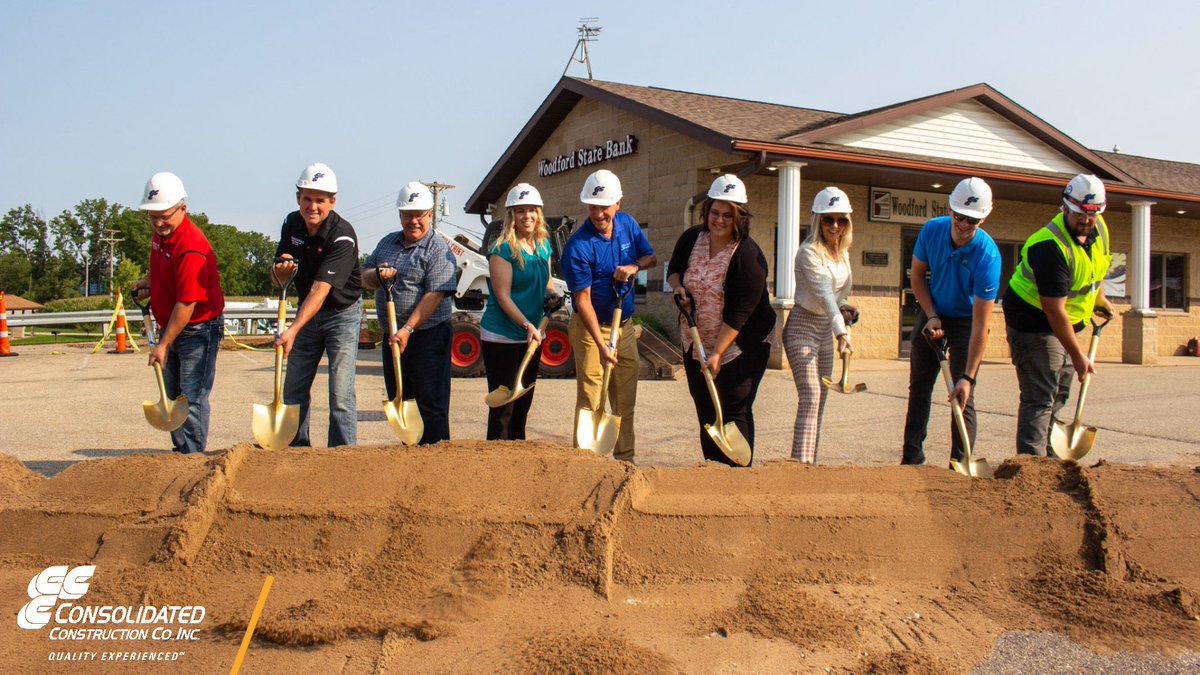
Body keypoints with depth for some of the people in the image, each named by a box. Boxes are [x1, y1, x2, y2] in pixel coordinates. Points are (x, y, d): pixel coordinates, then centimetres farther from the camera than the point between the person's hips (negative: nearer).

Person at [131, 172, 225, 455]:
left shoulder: (191, 248, -26)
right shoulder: (160, 233, 4)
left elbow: (187, 304, -27)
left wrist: (164, 344, -24)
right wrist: (147, 281, 8)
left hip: (198, 329, -10)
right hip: (170, 327, 10)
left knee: (192, 398, -8)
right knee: (172, 396, 15)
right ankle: (180, 451, 26)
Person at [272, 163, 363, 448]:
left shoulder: (342, 236, -23)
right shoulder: (292, 224, -2)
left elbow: (320, 290, -31)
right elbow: (280, 279, 4)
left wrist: (293, 330, -39)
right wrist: (283, 269, -21)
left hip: (342, 314, -6)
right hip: (307, 313, 6)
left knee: (341, 395, -11)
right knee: (293, 391, 10)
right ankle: (298, 449, 25)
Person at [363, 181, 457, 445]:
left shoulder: (438, 250, -9)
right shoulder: (387, 243, 15)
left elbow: (434, 295, -18)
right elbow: (364, 276, 16)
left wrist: (408, 329, -24)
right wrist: (377, 275, -9)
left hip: (427, 337, -7)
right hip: (393, 336, 7)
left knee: (431, 403, -3)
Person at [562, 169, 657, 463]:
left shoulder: (628, 224, 1)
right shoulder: (578, 246, -19)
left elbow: (651, 257, 13)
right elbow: (583, 301, -19)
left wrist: (634, 266, -11)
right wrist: (601, 345, -25)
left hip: (624, 326, 6)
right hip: (591, 328, -6)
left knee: (626, 400, 11)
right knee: (591, 400, -7)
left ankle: (625, 458, 22)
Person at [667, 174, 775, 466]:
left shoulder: (748, 255, -19)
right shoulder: (691, 239, -1)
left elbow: (739, 314, -21)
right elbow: (673, 269, 19)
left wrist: (717, 354, -24)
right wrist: (678, 288, -4)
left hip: (740, 345, -6)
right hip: (696, 342, 6)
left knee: (735, 410, -8)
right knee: (705, 410, 10)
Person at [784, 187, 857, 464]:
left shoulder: (843, 253, 9)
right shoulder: (809, 252, -17)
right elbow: (823, 293, -29)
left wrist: (845, 308, 0)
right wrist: (842, 332, -39)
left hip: (826, 330, 8)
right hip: (802, 328, -8)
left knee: (819, 402, 8)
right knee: (810, 398, -18)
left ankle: (809, 461, 13)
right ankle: (801, 463, -21)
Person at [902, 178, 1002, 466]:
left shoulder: (988, 255, -30)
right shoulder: (932, 230, -19)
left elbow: (980, 324, -31)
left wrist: (968, 376, -34)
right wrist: (931, 316, -13)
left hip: (965, 320, -4)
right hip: (932, 314, 4)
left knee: (963, 397, -11)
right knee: (919, 388, 8)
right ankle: (912, 459, 19)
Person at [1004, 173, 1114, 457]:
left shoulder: (1099, 229, -1)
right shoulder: (1051, 246, -30)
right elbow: (1054, 310, -30)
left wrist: (1100, 299, 25)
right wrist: (1077, 355, -26)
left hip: (1065, 323, 10)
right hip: (1034, 322, -9)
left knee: (1059, 393, 17)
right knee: (1039, 398, -14)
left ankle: (1046, 454, 28)